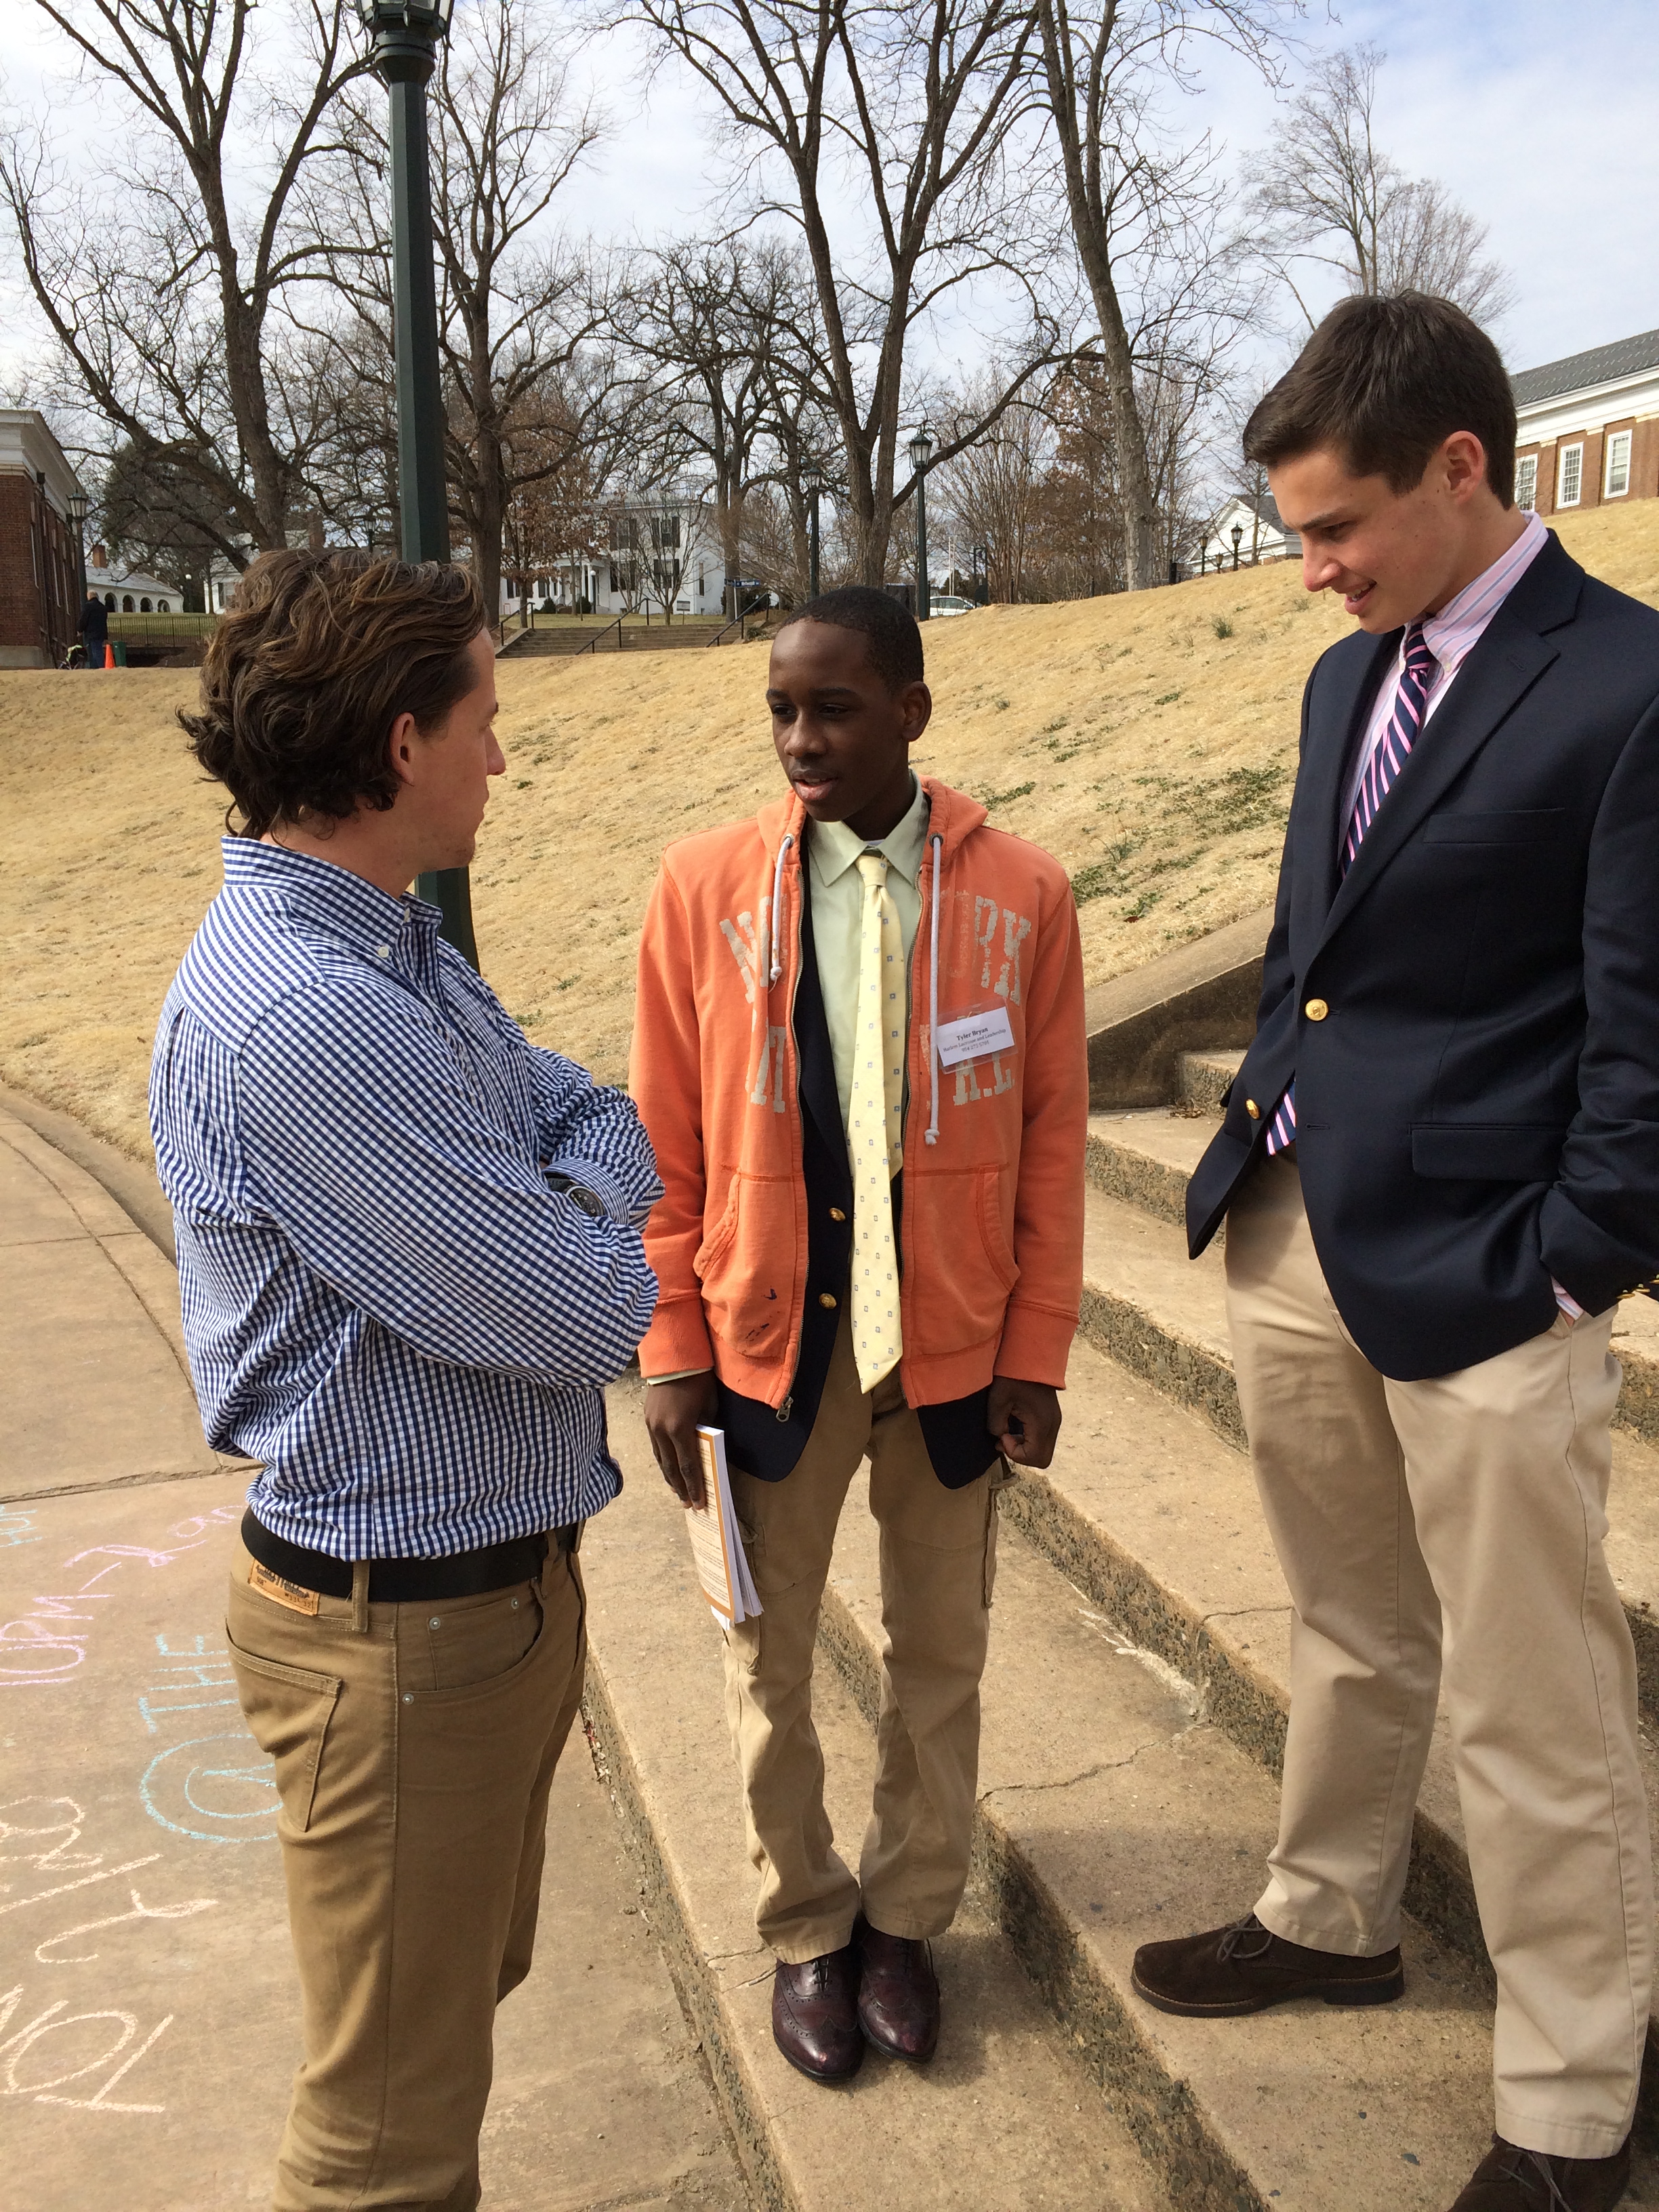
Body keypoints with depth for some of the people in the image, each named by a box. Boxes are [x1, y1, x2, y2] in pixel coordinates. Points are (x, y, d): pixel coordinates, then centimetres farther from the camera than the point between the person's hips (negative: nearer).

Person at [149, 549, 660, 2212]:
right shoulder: (301, 1017, -29)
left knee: (464, 1984, 30)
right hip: (404, 1623, -9)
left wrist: (573, 1171, -13)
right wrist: (590, 1200, -6)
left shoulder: (393, 950, 4)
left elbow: (599, 1119, 8)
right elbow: (582, 1318, -26)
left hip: (500, 1575, 10)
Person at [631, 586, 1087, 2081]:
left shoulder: (1021, 896, -7)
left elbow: (1052, 1140, -2)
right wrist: (673, 1353, -3)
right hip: (771, 1343, 0)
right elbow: (668, 1143, -3)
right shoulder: (706, 887, -7)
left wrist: (1035, 1354, -3)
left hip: (951, 1346, 0)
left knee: (941, 1657, 17)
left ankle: (908, 1914, 42)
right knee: (771, 1660, 16)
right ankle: (805, 1927, 40)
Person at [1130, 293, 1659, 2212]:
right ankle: (1331, 1920, 46)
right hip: (1291, 1237, 7)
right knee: (1350, 1633, 24)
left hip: (1475, 1279, -7)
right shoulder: (1347, 679, 11)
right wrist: (1261, 1137, 11)